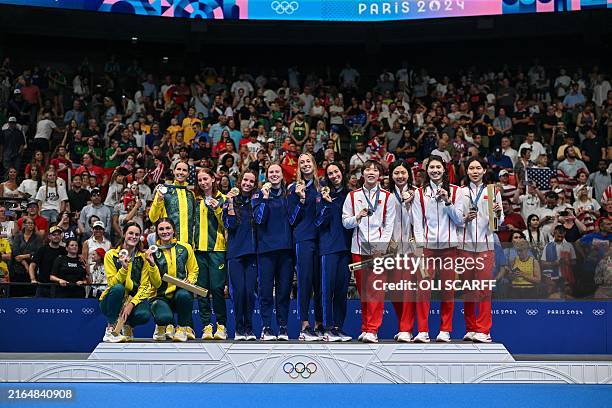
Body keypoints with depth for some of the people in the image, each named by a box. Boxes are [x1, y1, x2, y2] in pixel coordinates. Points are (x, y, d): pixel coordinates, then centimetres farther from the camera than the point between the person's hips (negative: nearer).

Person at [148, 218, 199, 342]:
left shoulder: (185, 248, 2)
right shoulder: (153, 252, -2)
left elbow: (194, 271, 12)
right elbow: (156, 284, -7)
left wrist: (189, 281, -10)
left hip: (181, 291, 1)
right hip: (160, 296, -1)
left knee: (183, 295, -36)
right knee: (164, 317, -34)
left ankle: (183, 328, -8)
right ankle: (163, 327, 8)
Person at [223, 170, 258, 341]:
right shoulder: (231, 201, 7)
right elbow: (229, 225, -4)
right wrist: (230, 204, -10)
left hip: (252, 252, 2)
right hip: (235, 252, -2)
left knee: (250, 291, -2)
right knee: (239, 291, -8)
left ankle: (249, 328, 8)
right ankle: (239, 329, 2)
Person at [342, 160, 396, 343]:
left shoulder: (387, 197, 8)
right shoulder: (353, 196, 12)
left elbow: (389, 225, 3)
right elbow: (345, 222, 9)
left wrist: (382, 246, -8)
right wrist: (358, 217, -11)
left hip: (379, 247, -2)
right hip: (358, 247, 2)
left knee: (376, 288, -10)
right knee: (362, 289, 4)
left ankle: (372, 330, -10)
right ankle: (365, 328, 12)